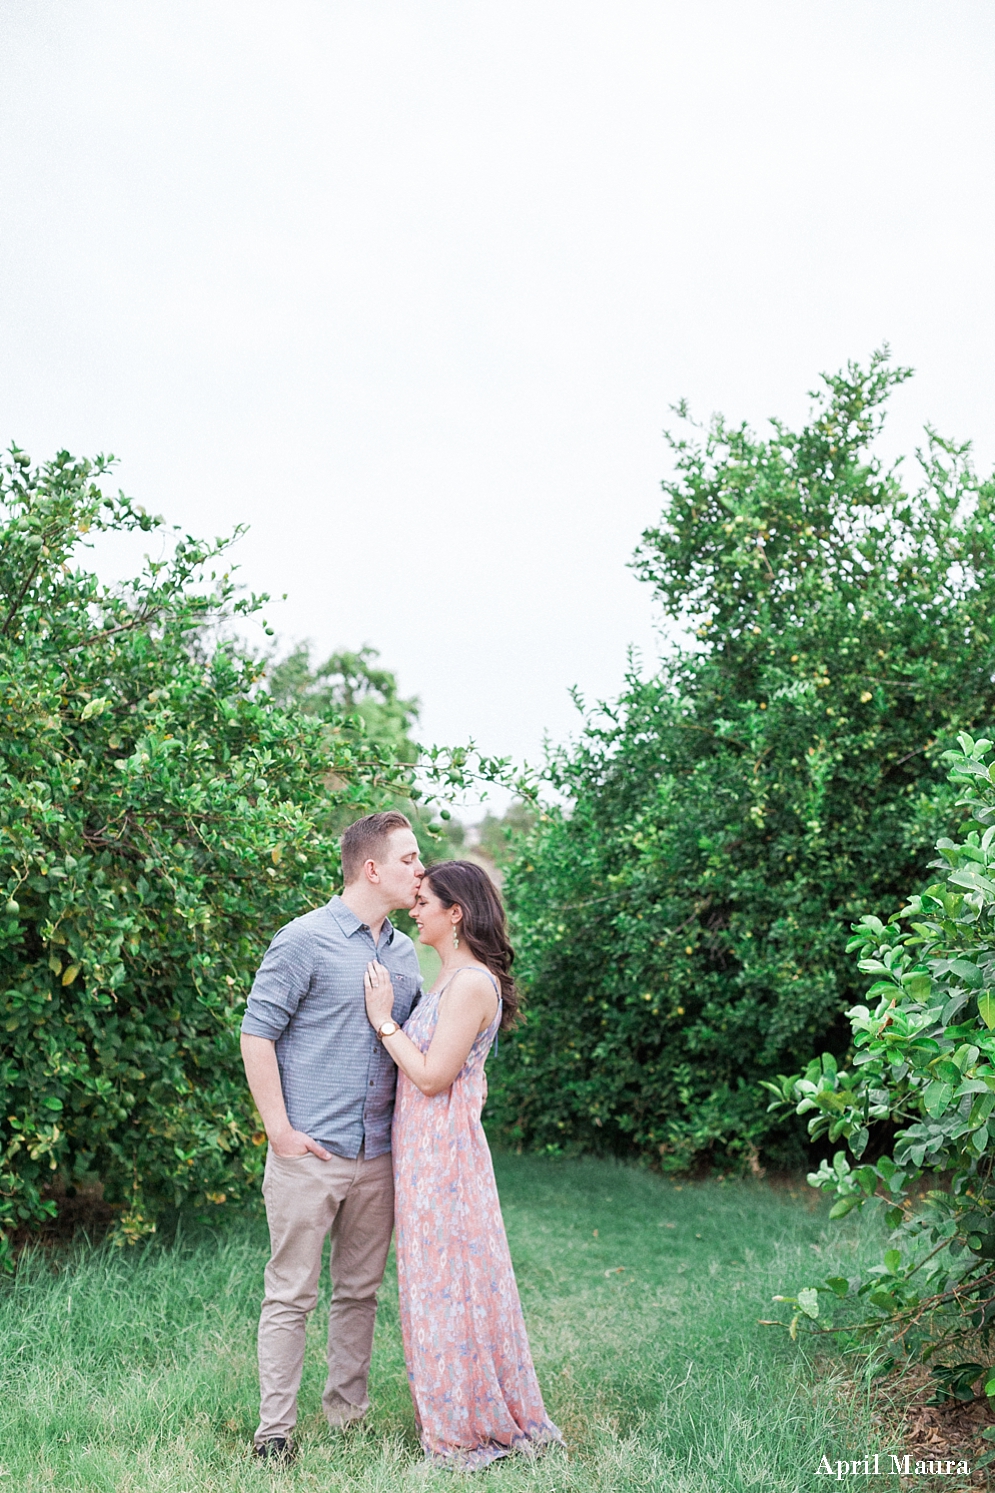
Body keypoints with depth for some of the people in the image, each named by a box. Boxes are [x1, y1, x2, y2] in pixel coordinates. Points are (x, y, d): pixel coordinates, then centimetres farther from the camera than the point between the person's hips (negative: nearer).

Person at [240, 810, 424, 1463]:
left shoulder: (406, 952, 10)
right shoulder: (305, 940, -10)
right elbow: (257, 1033, -10)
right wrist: (280, 1129, -12)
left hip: (378, 1157, 6)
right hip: (310, 1152, -6)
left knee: (361, 1289, 15)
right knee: (292, 1293, 3)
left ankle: (348, 1410, 30)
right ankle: (275, 1427, 16)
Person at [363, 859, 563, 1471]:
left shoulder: (472, 983, -18)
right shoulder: (453, 978, 12)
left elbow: (431, 1076, -20)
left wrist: (384, 1019, -15)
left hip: (443, 1147, -10)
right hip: (425, 1147, 10)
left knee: (448, 1280, 1)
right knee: (441, 1278, 16)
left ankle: (469, 1428, 16)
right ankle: (456, 1419, 29)